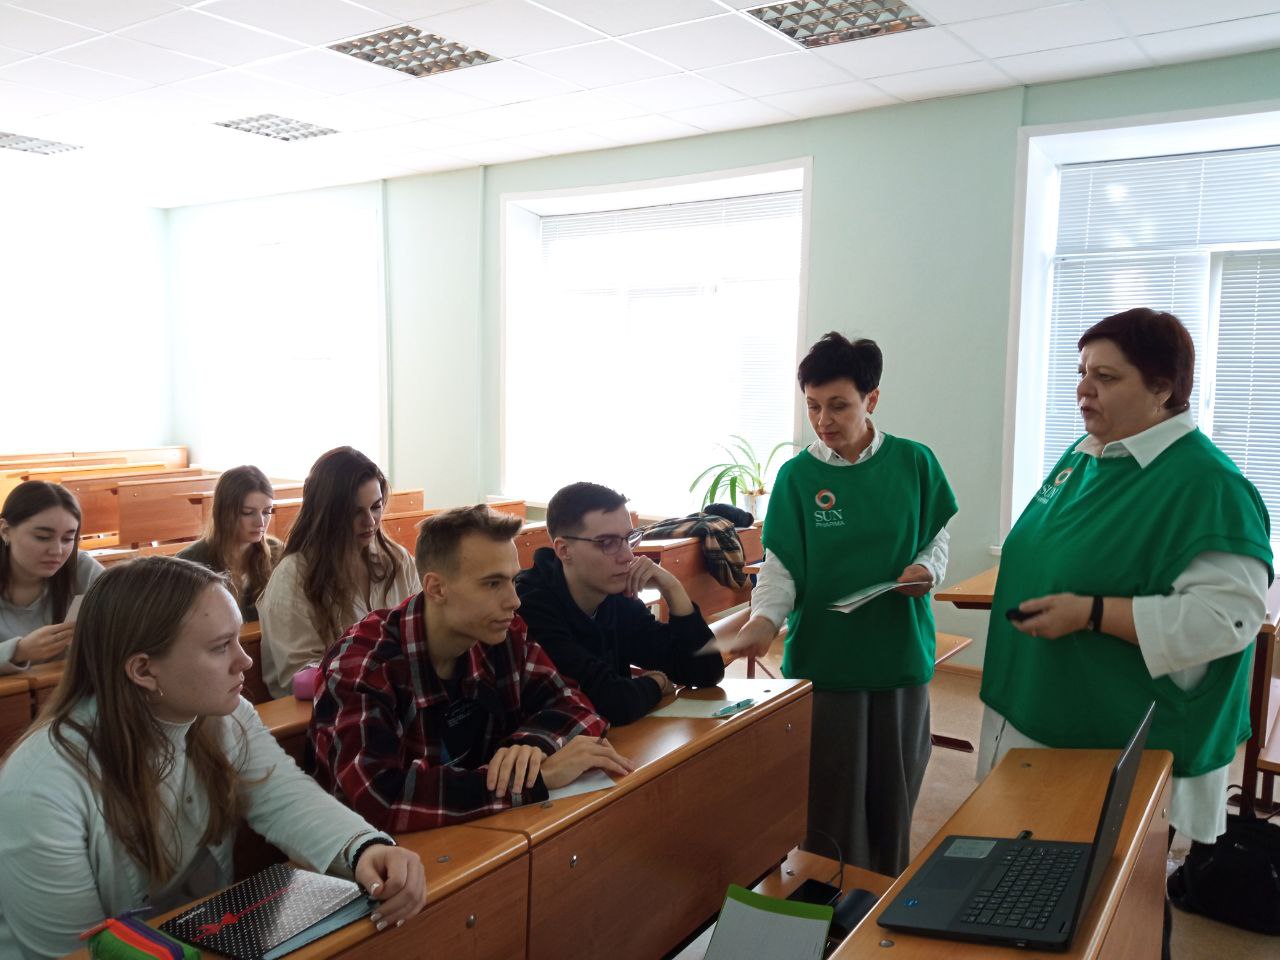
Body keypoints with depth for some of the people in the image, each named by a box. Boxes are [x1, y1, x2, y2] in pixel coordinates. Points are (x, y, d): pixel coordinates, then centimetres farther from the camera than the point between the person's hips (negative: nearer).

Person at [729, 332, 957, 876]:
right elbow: (780, 565, -8)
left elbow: (936, 536, 9)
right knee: (831, 797, 6)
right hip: (823, 660, -1)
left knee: (894, 793, 14)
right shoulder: (798, 476, -5)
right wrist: (764, 620, -26)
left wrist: (927, 569, -12)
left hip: (901, 653, 2)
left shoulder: (914, 463, -1)